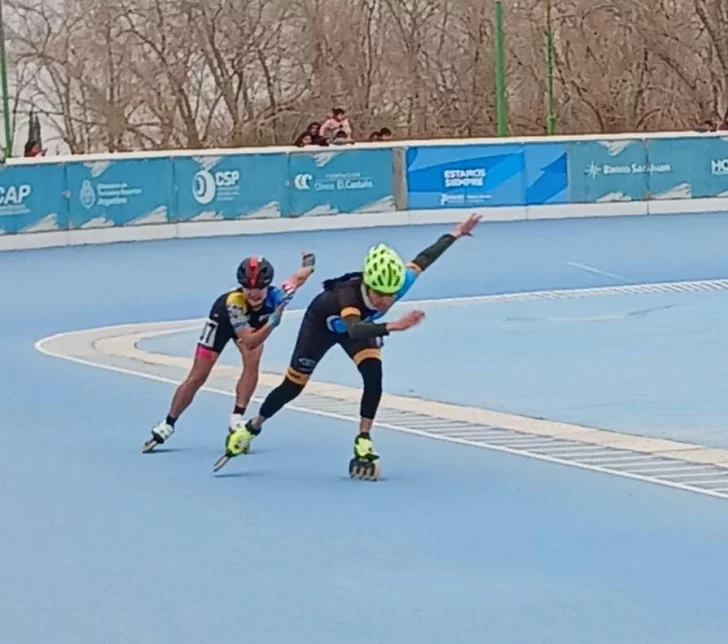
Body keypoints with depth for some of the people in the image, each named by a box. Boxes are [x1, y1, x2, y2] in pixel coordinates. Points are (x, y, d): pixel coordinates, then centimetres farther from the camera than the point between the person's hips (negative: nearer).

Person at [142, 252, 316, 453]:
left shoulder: (276, 295, -38)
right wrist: (272, 322, -60)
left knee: (252, 362, -24)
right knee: (197, 378, 0)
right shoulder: (233, 301, -47)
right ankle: (168, 424, 16)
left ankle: (237, 420, -11)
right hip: (223, 321, -3)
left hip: (252, 322, 3)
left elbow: (297, 279, -13)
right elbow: (249, 342, -49)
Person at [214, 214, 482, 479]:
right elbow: (354, 330, -70)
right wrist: (393, 326, -84)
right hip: (322, 322, -4)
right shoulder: (348, 294, -49)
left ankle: (363, 443, -8)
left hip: (358, 321, 4)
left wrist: (456, 234, -5)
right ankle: (251, 428, 29)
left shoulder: (398, 283, -36)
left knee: (373, 375, -20)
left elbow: (423, 259, -16)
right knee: (293, 385, 5)